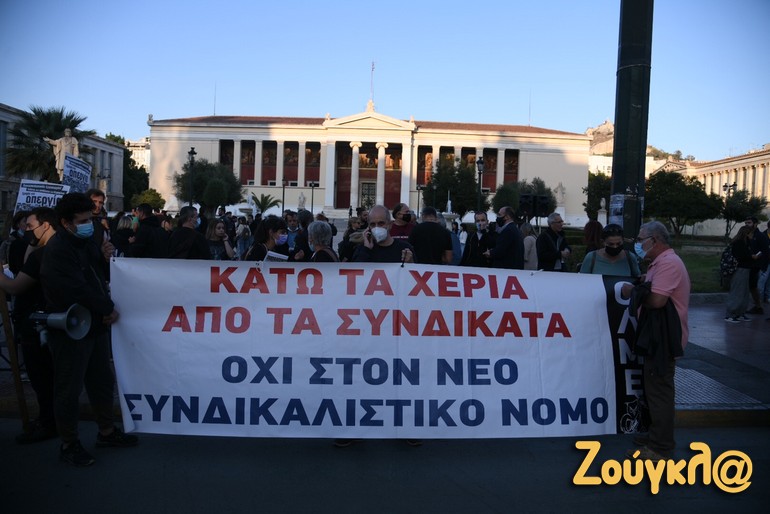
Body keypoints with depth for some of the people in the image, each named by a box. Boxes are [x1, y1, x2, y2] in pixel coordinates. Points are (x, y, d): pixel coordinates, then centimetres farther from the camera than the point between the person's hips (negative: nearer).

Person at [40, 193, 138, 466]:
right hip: (70, 330, -9)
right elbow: (76, 289, -26)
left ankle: (107, 431, 33)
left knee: (103, 382, 18)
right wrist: (108, 309, -15)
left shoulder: (85, 241, 9)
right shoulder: (57, 249, -19)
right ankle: (69, 444, 19)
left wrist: (104, 258, -3)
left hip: (95, 324, 9)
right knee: (69, 388, 5)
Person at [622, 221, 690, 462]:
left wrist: (632, 291, -12)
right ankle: (658, 436, 30)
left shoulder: (668, 263, -18)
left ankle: (659, 447, 2)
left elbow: (657, 299, -27)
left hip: (664, 338, -11)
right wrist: (638, 291, 3)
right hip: (658, 335, 11)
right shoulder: (661, 262, 17)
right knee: (656, 388, 18)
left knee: (659, 390, -5)